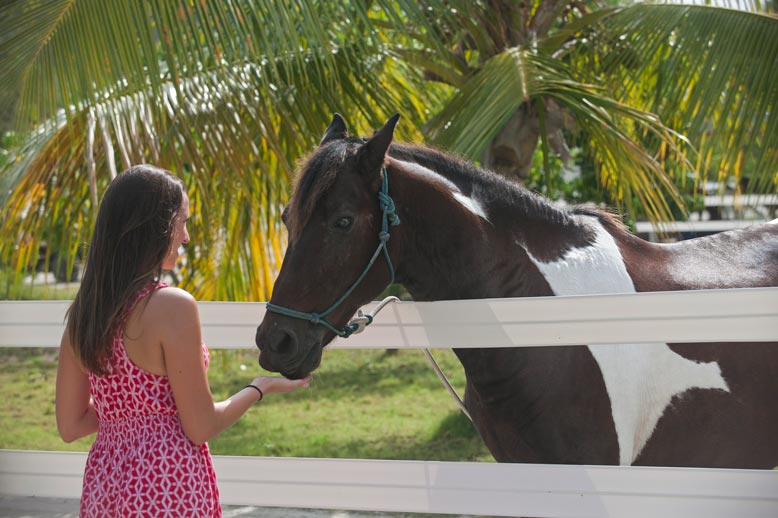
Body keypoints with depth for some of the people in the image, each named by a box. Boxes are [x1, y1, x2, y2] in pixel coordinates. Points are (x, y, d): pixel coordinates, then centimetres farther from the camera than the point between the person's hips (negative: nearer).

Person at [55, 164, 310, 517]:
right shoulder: (173, 306, -17)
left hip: (103, 487, 6)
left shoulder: (83, 310, 3)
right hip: (169, 488, -6)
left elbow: (70, 426, 7)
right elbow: (201, 428, -13)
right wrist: (259, 388, 2)